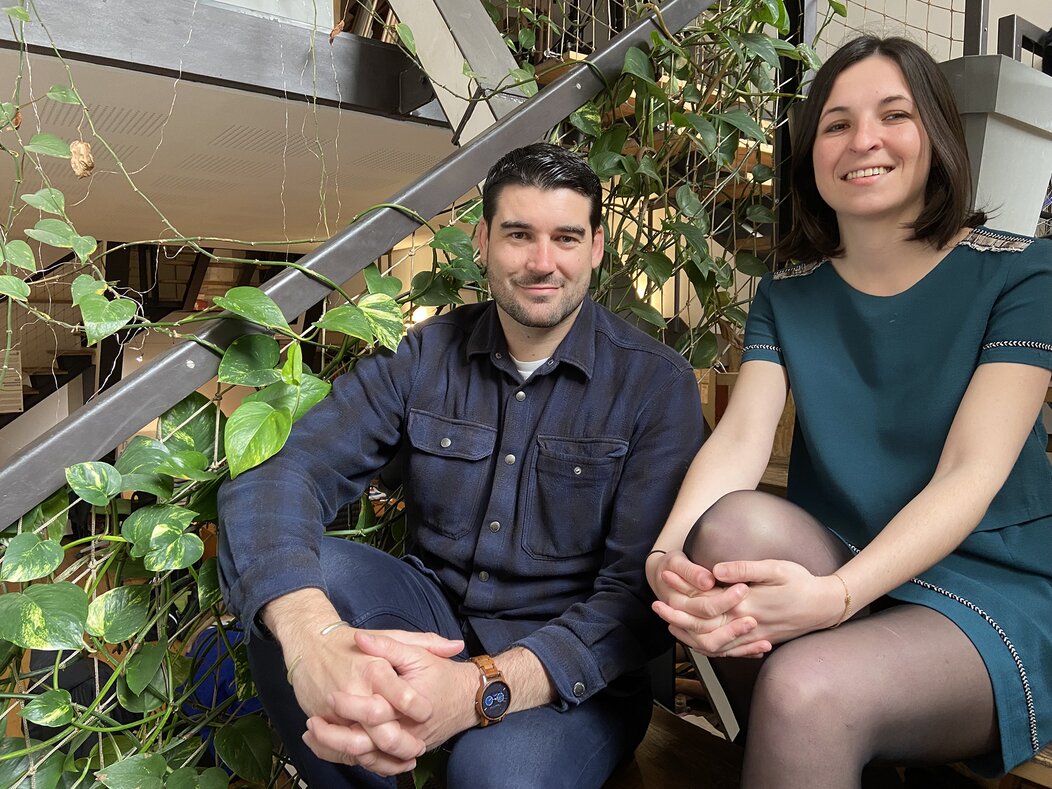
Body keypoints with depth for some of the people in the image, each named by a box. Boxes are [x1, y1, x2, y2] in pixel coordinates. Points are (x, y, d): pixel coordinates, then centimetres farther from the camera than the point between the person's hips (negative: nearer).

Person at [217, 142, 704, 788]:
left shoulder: (657, 383, -9)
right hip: (434, 619, 4)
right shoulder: (427, 355, -2)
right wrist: (315, 638, -37)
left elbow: (640, 594, -15)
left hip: (573, 668, -3)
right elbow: (279, 475, -15)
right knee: (264, 549, -20)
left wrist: (484, 688, -33)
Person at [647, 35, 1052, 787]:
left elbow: (971, 473, -16)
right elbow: (740, 436, -10)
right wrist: (668, 555, -31)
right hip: (825, 566, 4)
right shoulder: (787, 295, 6)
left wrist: (835, 596, -32)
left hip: (991, 587, -3)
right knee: (733, 525, -30)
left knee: (805, 689, -35)